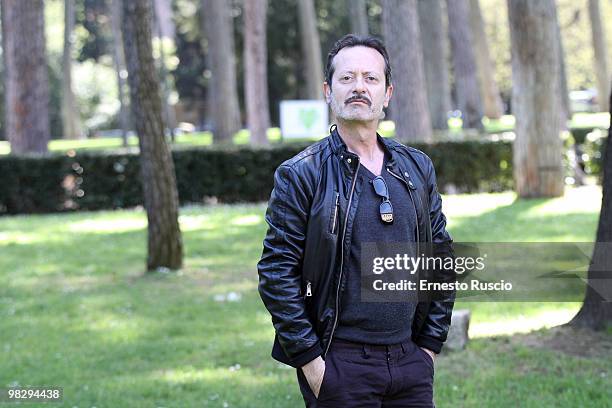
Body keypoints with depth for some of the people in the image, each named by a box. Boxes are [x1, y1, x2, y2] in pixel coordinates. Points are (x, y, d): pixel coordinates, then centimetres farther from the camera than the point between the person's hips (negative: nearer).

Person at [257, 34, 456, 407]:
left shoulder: (417, 168, 10)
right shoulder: (300, 175, -5)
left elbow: (442, 258, 14)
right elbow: (277, 274, -9)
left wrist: (432, 343, 8)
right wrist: (309, 359, -12)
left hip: (411, 360, 4)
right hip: (339, 364, -4)